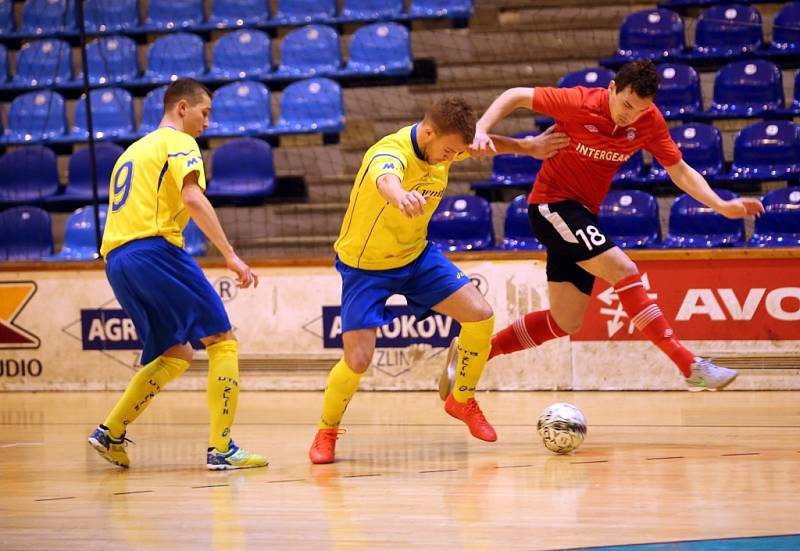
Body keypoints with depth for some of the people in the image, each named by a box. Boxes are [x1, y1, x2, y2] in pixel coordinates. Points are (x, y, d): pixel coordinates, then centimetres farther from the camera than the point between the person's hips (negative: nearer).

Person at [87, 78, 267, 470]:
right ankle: (221, 449, -15)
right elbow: (193, 199, -14)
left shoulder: (134, 151, 29)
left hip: (115, 258, 9)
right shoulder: (178, 142, 2)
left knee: (176, 356, 17)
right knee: (222, 341, -5)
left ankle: (110, 433, 8)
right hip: (154, 247, -9)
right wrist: (230, 255, -17)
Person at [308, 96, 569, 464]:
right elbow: (385, 180, -61)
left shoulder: (446, 142, -11)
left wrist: (526, 146, 21)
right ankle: (326, 432, 12)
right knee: (358, 360, -16)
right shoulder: (391, 153, -34)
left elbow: (483, 143, 15)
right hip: (366, 264, -6)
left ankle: (462, 401, 18)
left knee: (480, 316, -6)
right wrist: (400, 195, -84)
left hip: (416, 254, 6)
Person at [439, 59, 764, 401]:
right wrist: (481, 130, -23)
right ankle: (690, 366, -24)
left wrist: (721, 206, -9)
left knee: (565, 323, 6)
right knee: (624, 270, -22)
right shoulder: (579, 103, -20)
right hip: (552, 203, -7)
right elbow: (517, 96, -10)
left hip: (583, 214, 7)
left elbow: (680, 171, 3)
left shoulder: (650, 121, -5)